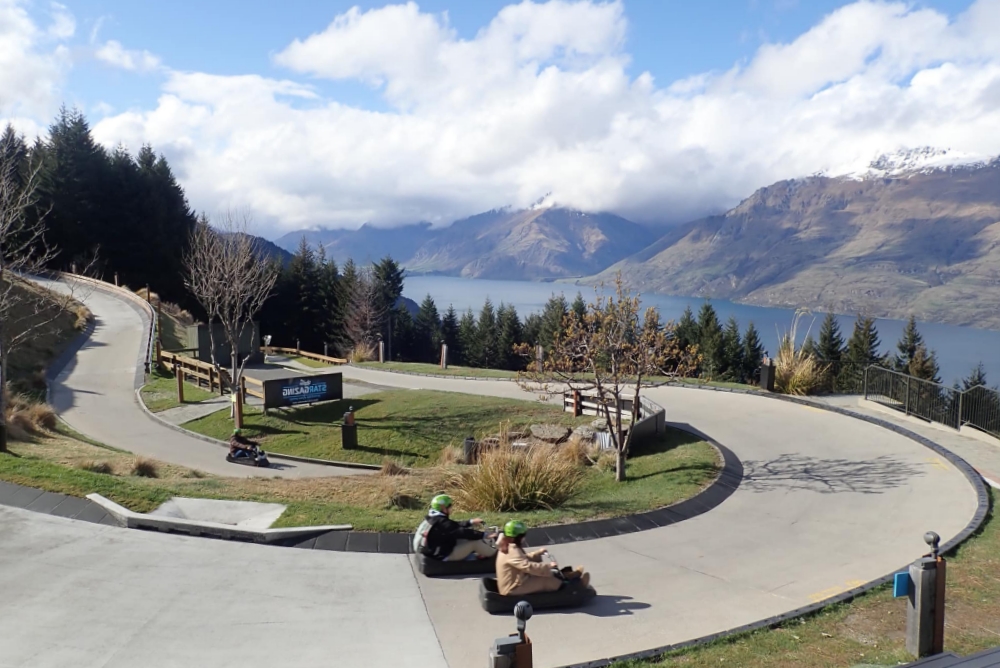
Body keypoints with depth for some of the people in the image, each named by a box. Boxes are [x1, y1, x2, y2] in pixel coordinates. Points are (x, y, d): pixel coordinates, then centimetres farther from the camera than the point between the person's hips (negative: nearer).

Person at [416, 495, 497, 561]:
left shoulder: (433, 518, 6)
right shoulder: (442, 522, -26)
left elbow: (455, 526, 16)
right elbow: (463, 532, -28)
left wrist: (471, 522, 15)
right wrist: (485, 535, -25)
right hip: (444, 556, -10)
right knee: (475, 541, -13)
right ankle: (494, 554, 6)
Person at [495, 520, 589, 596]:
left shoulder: (509, 548, 9)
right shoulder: (513, 552, -26)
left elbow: (524, 559, 25)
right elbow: (530, 567, -33)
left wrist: (537, 553, 16)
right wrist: (549, 565, -26)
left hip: (513, 584, 11)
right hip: (513, 589, -11)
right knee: (546, 581, -13)